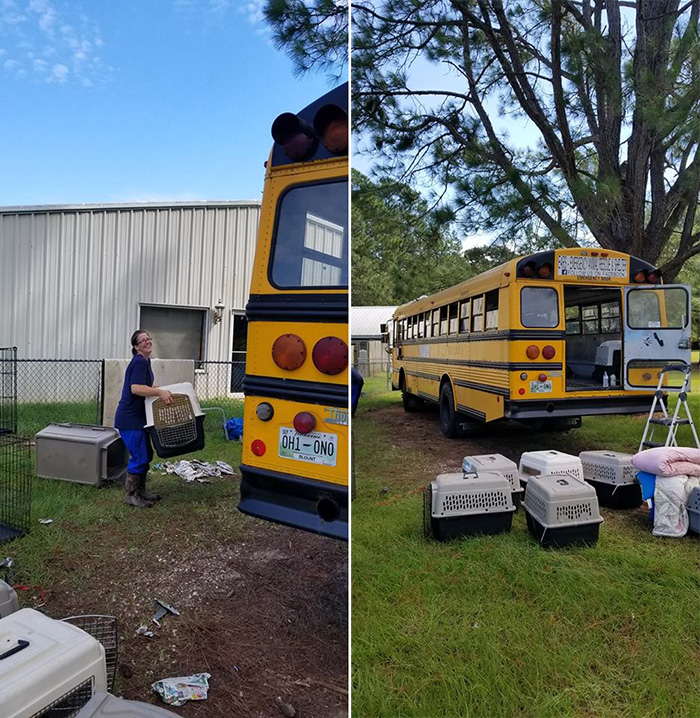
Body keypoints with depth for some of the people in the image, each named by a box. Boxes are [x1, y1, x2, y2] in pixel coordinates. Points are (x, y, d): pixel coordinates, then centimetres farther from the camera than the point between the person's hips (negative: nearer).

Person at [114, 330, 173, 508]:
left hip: (138, 418, 10)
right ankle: (131, 495, 9)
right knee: (139, 457, -4)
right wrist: (160, 392, -30)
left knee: (146, 455, 16)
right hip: (130, 419, -10)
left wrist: (162, 389, 18)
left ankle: (140, 491, 28)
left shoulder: (145, 361, 14)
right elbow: (136, 388, -28)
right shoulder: (139, 362, -17)